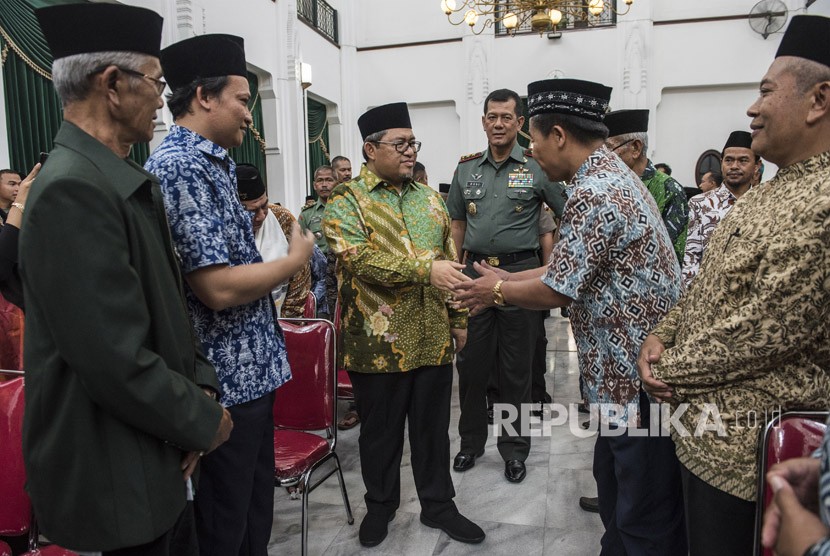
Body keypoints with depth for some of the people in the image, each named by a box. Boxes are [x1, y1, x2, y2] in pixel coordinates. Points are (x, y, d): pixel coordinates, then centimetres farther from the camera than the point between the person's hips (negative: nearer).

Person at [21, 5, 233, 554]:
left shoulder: (133, 182, 6)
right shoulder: (73, 190, -24)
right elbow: (117, 361, -27)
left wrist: (202, 386, -1)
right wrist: (203, 421, -13)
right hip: (116, 478, -8)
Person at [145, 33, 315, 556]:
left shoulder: (212, 163, 12)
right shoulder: (181, 166, -18)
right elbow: (219, 288, -25)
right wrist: (295, 259, -12)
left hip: (251, 368, 10)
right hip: (225, 379, -9)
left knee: (256, 509, 25)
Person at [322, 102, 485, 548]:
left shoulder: (427, 197, 12)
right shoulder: (345, 202, -5)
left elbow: (448, 259, 14)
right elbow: (360, 259, -21)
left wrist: (458, 318, 11)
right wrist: (424, 268, -29)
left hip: (434, 340, 5)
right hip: (379, 343, -4)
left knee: (433, 427, 16)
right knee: (381, 431, 13)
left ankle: (438, 505, 34)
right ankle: (380, 506, 35)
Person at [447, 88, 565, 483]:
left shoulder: (537, 167, -2)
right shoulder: (466, 169, 9)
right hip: (475, 271, 3)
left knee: (515, 368, 6)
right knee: (471, 362, 10)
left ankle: (514, 449, 23)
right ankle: (470, 441, 28)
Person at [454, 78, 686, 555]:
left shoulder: (592, 193, -22)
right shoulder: (611, 173, 11)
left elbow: (557, 291, -18)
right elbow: (572, 266, 15)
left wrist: (498, 291, -1)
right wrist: (508, 279, 14)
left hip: (636, 376, -10)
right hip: (632, 368, 10)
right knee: (614, 485, 24)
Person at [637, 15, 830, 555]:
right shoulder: (770, 190, 9)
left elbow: (768, 333, -26)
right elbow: (712, 282, 14)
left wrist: (670, 372, -13)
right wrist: (663, 335, -2)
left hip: (745, 445, -9)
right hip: (708, 425, 9)